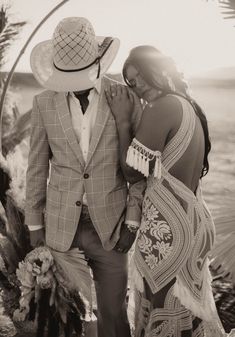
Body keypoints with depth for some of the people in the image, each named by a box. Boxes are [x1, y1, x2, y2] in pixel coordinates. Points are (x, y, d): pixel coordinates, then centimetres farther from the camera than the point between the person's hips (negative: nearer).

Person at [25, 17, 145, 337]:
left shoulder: (126, 99, -7)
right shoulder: (44, 103, -3)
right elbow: (37, 168, 3)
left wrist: (132, 222, -5)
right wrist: (35, 226, 4)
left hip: (110, 225, -1)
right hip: (61, 225, 1)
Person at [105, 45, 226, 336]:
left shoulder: (161, 107, -17)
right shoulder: (187, 105, 11)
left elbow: (132, 171, -14)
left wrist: (122, 119, -8)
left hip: (167, 228, -9)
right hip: (193, 221, 9)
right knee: (188, 310, 22)